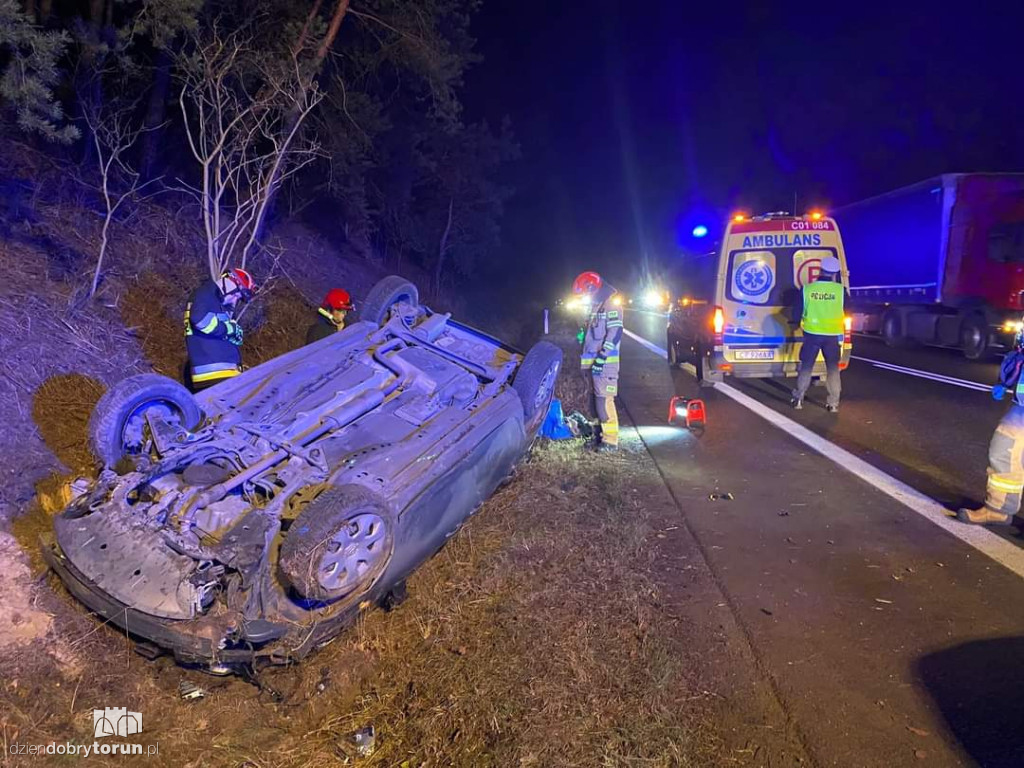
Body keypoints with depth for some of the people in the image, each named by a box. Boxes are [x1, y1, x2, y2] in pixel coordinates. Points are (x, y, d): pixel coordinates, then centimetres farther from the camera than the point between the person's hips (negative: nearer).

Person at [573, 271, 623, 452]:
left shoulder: (611, 306, -9)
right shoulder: (595, 308, 20)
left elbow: (615, 333, -18)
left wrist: (602, 358, -23)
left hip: (605, 363, -9)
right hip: (592, 362, 9)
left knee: (604, 400, -12)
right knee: (596, 399, 12)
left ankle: (611, 439, -8)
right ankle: (604, 432, 22)